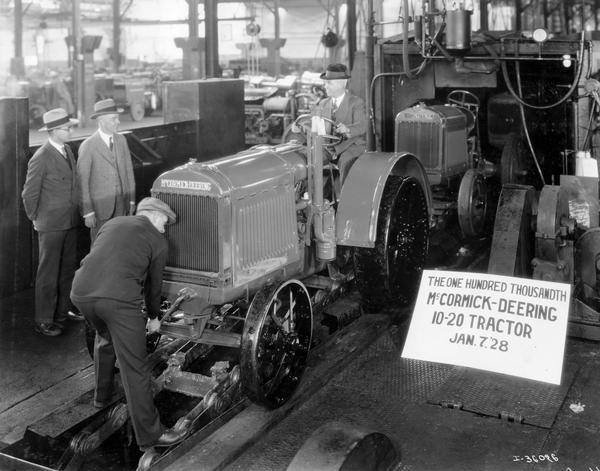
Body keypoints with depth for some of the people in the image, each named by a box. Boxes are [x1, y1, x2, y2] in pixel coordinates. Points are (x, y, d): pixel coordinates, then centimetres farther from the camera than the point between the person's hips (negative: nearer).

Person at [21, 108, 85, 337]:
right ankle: (44, 320, 10)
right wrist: (37, 219, -1)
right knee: (48, 273, 1)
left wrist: (77, 212, 15)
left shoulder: (67, 150, 7)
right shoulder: (41, 159, -17)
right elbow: (29, 194, -11)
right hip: (51, 226, -8)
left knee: (68, 268, 16)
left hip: (70, 222, 8)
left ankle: (63, 310, 29)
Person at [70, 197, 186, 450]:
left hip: (81, 293, 6)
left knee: (105, 336, 35)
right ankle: (149, 434, 7)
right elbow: (154, 284, 20)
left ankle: (103, 395, 49)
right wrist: (154, 317, 38)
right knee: (135, 368, 1)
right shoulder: (157, 240, 13)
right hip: (118, 298, -6)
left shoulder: (112, 223, 27)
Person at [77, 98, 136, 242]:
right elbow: (82, 182, -11)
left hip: (121, 206, 5)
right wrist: (87, 212, -12)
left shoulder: (121, 140, 6)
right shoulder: (87, 146, -12)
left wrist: (131, 200, 11)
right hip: (100, 207, -4)